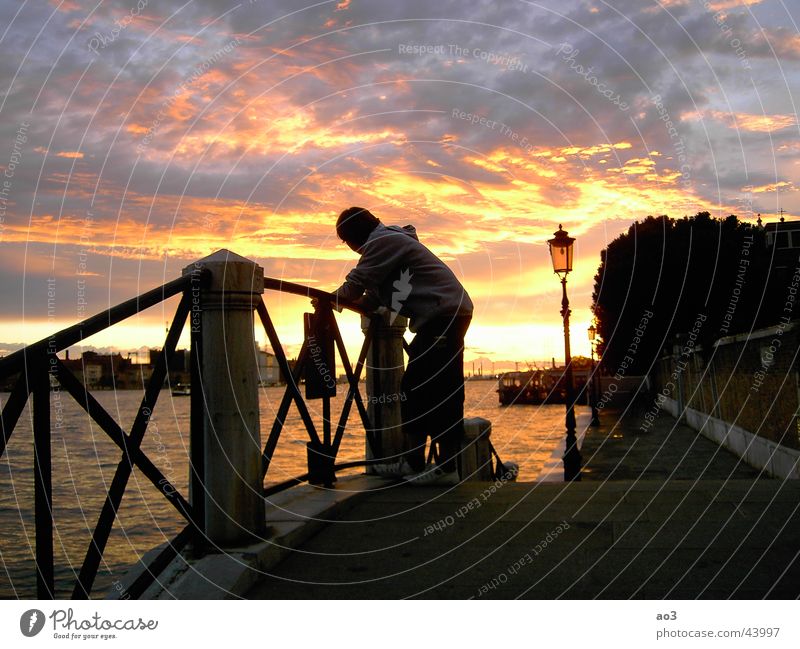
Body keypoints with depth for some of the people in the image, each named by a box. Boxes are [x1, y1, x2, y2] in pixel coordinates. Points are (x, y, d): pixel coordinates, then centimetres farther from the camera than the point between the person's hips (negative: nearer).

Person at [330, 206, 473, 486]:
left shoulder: (383, 242, -7)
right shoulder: (391, 240, 25)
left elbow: (355, 286, -8)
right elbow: (374, 297, 25)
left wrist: (328, 301, 7)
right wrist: (350, 303, 19)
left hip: (443, 315, -10)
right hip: (446, 316, 10)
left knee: (441, 391, -11)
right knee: (414, 388, 10)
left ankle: (447, 467, -9)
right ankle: (413, 461, 13)